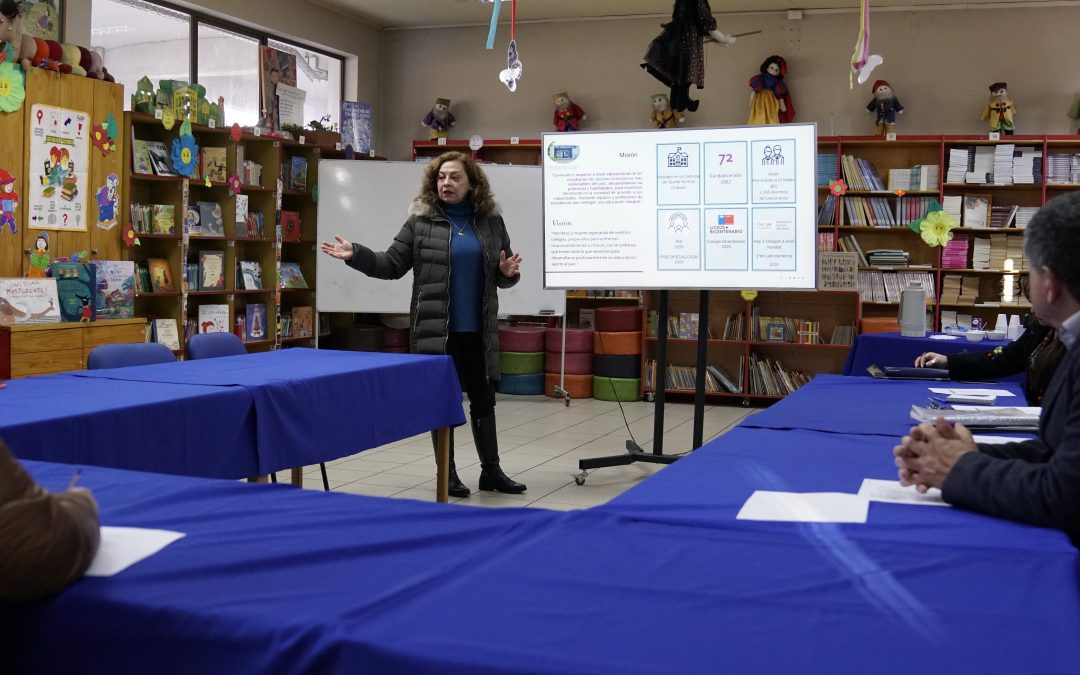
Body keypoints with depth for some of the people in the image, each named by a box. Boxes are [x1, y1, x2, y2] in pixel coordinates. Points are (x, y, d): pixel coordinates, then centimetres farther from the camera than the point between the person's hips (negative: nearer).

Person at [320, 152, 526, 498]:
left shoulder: (491, 221, 6)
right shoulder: (421, 221, -2)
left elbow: (500, 274, 12)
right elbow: (392, 265, -2)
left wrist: (508, 273, -10)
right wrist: (356, 255, -15)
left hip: (479, 332, 3)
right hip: (436, 331, -3)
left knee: (484, 400, 11)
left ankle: (491, 471, 23)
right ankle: (448, 474, 17)